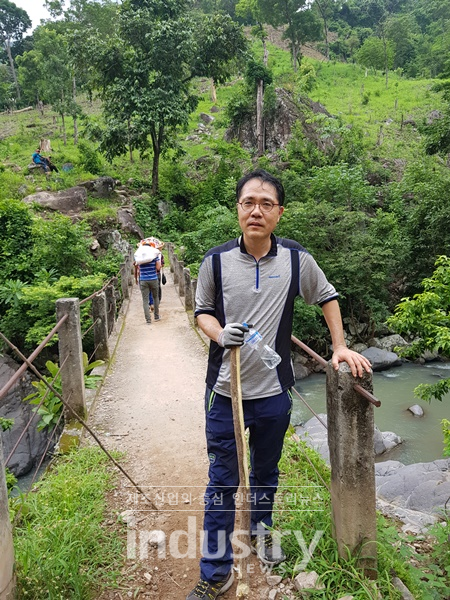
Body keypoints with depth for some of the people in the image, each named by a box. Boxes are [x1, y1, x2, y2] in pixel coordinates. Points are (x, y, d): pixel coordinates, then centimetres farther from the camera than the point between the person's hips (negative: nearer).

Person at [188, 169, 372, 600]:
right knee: (222, 482, 8)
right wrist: (220, 335, -18)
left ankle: (261, 530, 51)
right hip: (224, 391, -1)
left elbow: (327, 298, 10)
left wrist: (340, 347, 4)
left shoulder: (297, 259, -6)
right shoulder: (216, 260, -8)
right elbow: (202, 311, 3)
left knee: (266, 472, 23)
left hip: (274, 392, 2)